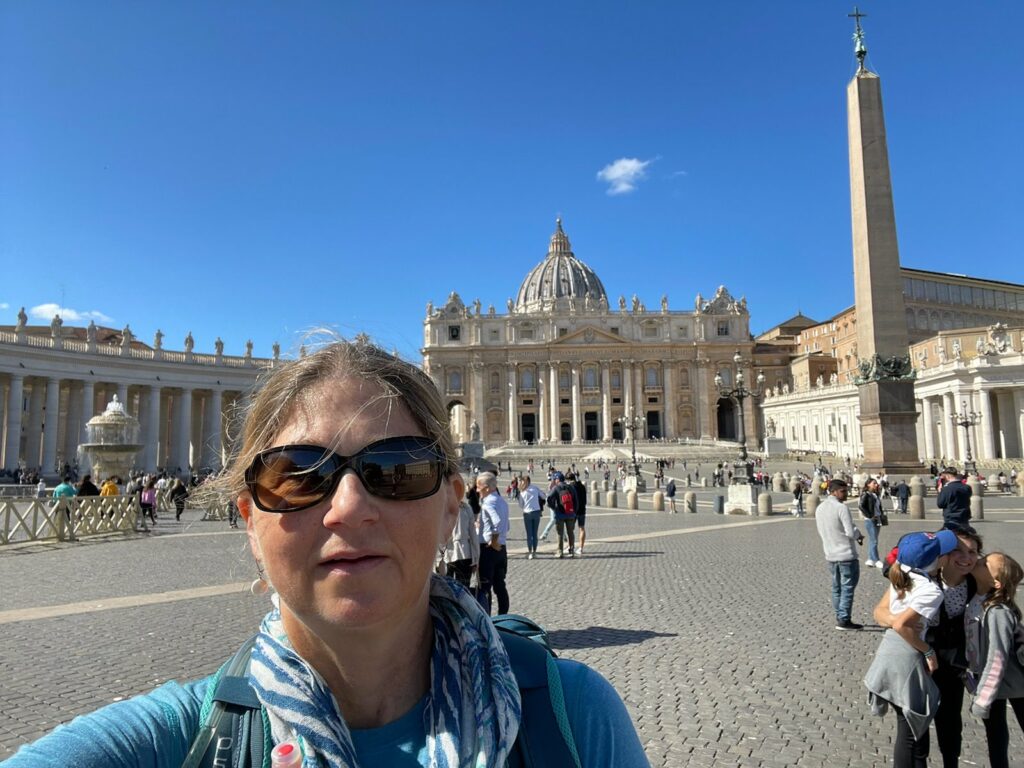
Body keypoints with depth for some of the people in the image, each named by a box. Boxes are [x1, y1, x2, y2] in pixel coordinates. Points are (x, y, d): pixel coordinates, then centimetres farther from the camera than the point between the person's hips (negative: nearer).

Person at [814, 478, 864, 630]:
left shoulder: (820, 508, 8)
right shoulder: (842, 507, -17)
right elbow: (851, 532, -19)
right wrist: (859, 535, 3)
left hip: (830, 555, 7)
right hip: (847, 555, -7)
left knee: (837, 587, 15)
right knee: (848, 588, 0)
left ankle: (840, 618, 20)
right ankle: (844, 620, 1)